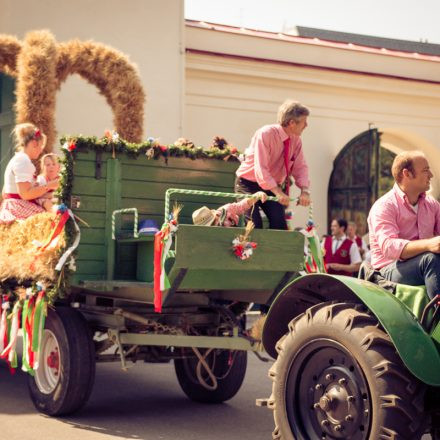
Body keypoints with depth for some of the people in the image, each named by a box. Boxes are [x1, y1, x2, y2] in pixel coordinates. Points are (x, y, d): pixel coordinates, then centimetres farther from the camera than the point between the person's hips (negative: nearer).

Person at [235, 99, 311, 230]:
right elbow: (261, 169, -32)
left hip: (273, 186, 6)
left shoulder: (296, 140, -3)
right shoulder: (266, 134, -24)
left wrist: (304, 190, -25)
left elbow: (300, 167, -6)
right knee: (254, 224, -22)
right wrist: (278, 193, -42)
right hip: (249, 183, -6)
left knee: (279, 222, -13)